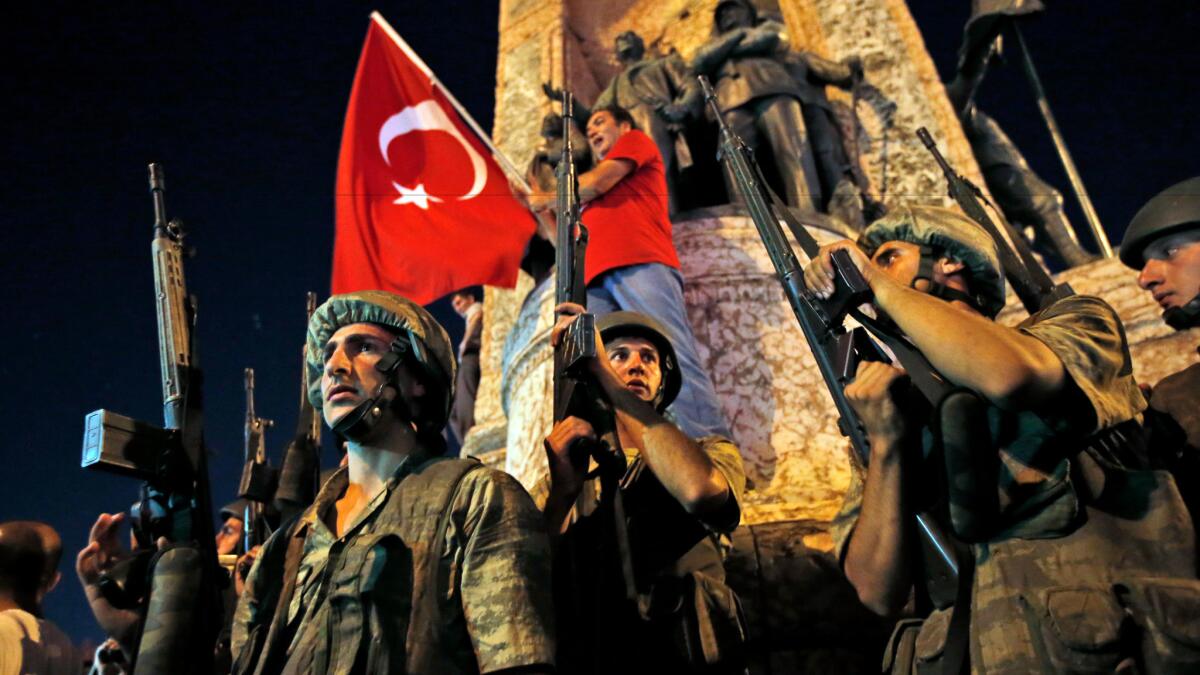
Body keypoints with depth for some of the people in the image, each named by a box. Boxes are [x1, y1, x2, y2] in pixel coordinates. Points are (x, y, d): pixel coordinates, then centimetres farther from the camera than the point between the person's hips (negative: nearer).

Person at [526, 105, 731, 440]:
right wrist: (535, 204, 39)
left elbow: (596, 182, 7)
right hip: (596, 279, 7)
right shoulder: (597, 197, 40)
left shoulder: (637, 141, 23)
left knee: (674, 357, -23)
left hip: (640, 264, -7)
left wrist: (548, 199, 23)